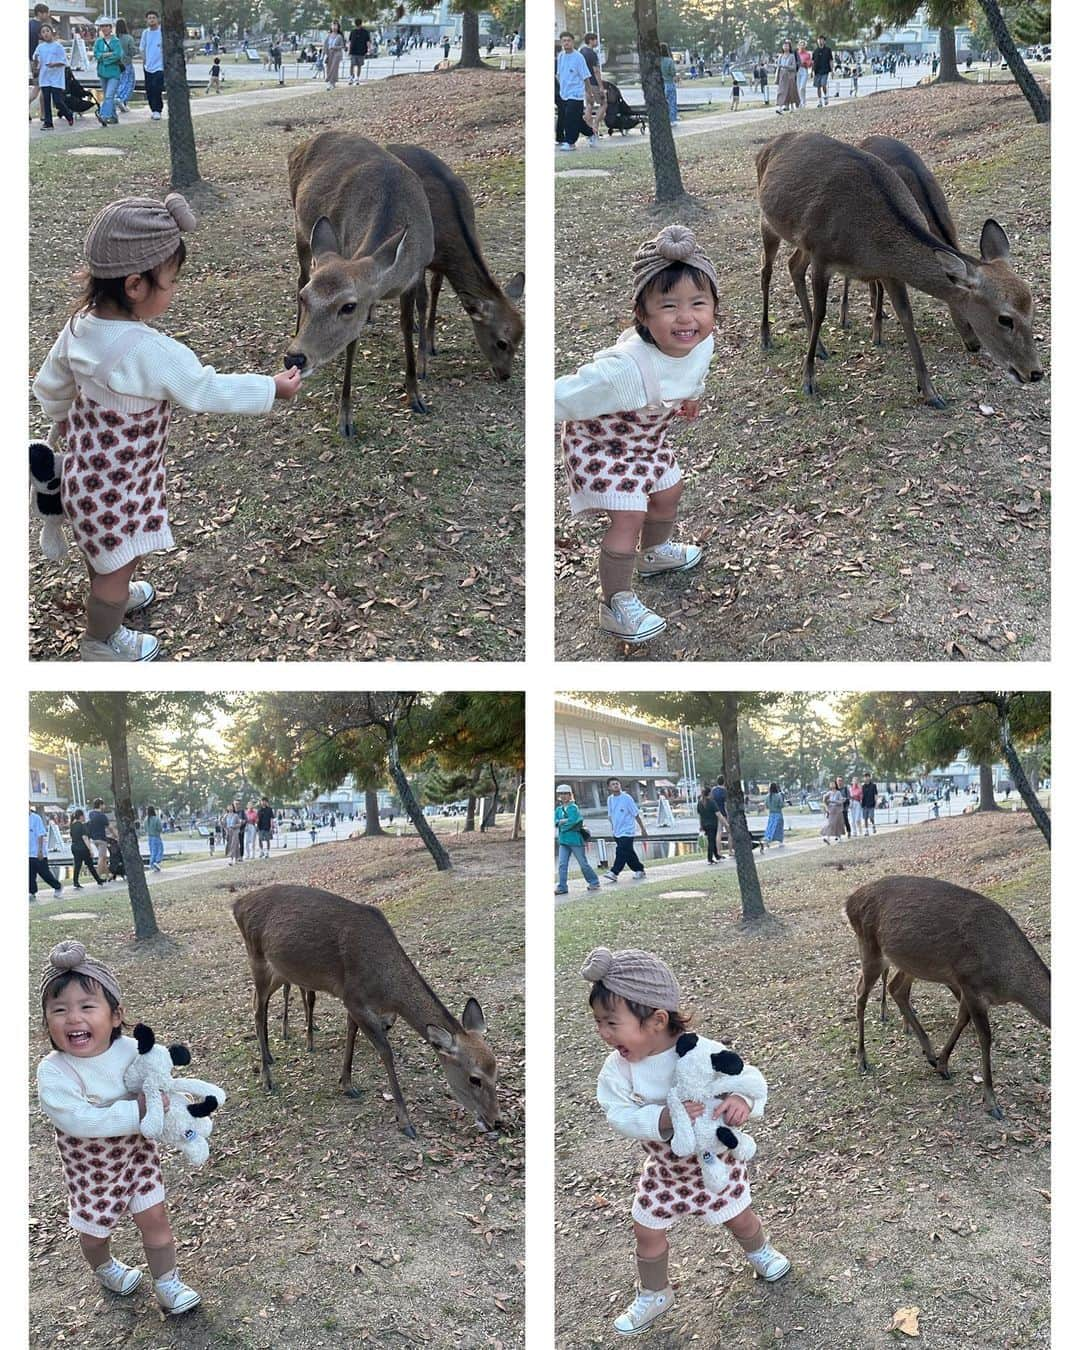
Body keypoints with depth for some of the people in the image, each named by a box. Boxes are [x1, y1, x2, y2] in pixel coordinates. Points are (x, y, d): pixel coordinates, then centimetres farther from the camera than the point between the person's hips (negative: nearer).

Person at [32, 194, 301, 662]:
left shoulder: (81, 325, -10)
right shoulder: (152, 353, -34)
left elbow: (49, 387, 4)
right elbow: (208, 391, -23)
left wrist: (67, 423, 24)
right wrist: (272, 388, -10)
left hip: (88, 462, 8)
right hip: (119, 483, -8)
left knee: (104, 548, 33)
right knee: (121, 561, 15)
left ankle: (110, 594, 59)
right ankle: (101, 640, 36)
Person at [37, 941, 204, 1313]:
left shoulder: (132, 1049, -18)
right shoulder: (53, 1073, -30)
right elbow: (79, 1119, -39)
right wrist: (137, 1111, -40)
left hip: (137, 1151, 2)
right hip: (90, 1166, -2)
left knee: (154, 1217, 6)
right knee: (94, 1229, 19)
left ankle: (167, 1284, 28)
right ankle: (103, 1268, 53)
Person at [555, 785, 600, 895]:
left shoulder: (573, 808, -9)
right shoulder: (559, 809, 11)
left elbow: (572, 822, -19)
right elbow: (555, 821, 1)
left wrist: (561, 823, -6)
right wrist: (562, 821, -15)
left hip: (575, 840, -6)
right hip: (563, 841, 6)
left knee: (583, 864, 4)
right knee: (562, 864, 0)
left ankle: (594, 883, 17)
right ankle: (562, 887, 2)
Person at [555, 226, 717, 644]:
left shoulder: (702, 343, -21)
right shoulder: (626, 369, -45)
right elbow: (564, 397, -34)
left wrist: (691, 395, 25)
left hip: (646, 438, 8)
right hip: (599, 444, -8)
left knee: (668, 492, 24)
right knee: (628, 516, -12)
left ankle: (655, 553, 55)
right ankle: (615, 605, 8)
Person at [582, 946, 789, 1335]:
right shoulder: (618, 1068, -23)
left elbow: (751, 1079, -26)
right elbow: (619, 1115, -28)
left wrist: (743, 1100, -49)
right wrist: (662, 1120, -45)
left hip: (715, 1161, -2)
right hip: (663, 1170, 2)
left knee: (739, 1218, 22)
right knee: (647, 1233, 13)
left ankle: (760, 1251, 57)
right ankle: (653, 1295, 41)